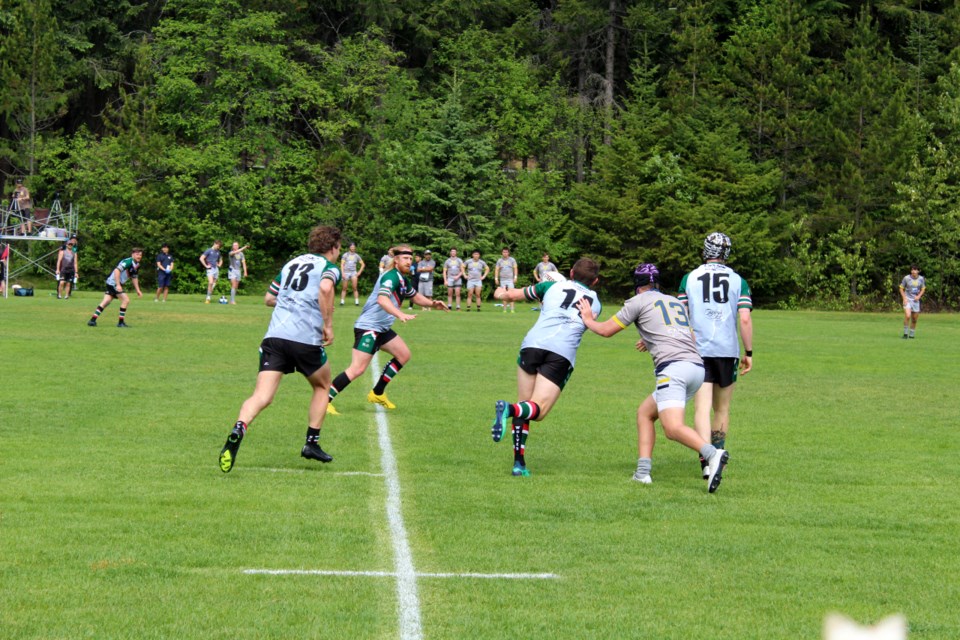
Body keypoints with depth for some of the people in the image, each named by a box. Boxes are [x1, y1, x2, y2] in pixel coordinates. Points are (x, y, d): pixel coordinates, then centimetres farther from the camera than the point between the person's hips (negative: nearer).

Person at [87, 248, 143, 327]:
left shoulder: (136, 265, 12)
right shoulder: (128, 262, -18)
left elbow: (134, 278, 26)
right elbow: (117, 270, -27)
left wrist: (138, 290, 23)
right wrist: (118, 285, -31)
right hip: (113, 282, -9)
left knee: (105, 302, 6)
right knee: (126, 299, -10)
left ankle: (92, 320, 5)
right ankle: (121, 322, -4)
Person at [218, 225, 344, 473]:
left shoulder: (292, 263, 24)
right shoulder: (329, 266, 6)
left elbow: (269, 298, 29)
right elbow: (325, 288, -18)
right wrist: (328, 325, -10)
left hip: (275, 335, 4)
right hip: (306, 339, -4)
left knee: (262, 396, -9)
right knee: (322, 387, 24)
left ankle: (238, 429, -37)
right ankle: (312, 443, 22)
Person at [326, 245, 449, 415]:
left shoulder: (404, 280, 12)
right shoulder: (392, 276, -18)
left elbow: (415, 296, 31)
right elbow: (382, 299, -36)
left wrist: (432, 303, 13)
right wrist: (400, 315, -49)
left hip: (382, 328, 10)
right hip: (368, 327, -10)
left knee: (404, 355, 15)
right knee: (357, 369, -17)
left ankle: (377, 394, 22)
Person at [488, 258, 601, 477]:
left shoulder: (552, 286, 20)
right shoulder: (595, 302, 23)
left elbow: (509, 295, 24)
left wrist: (501, 292, 48)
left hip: (533, 343, 1)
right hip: (563, 353, -1)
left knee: (524, 405, 13)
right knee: (538, 410, -5)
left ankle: (519, 462, 3)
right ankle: (509, 409, -39)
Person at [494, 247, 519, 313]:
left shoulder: (512, 260, 5)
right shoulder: (499, 261, 10)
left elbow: (515, 268, 5)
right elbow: (497, 270, 11)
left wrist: (515, 277, -5)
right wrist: (496, 278, 2)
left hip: (510, 280, -2)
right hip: (502, 280, 2)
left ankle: (512, 309, -17)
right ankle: (504, 309, 6)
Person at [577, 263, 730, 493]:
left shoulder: (639, 301, 10)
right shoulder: (677, 302, 28)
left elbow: (606, 330, 14)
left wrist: (589, 320, 36)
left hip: (672, 367, -7)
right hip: (697, 367, 7)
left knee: (673, 427, -20)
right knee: (644, 413, 21)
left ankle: (712, 454, -44)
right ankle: (643, 471, 11)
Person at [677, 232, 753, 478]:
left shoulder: (689, 278, 4)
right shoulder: (737, 281, 4)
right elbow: (745, 319, -4)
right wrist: (749, 353, 4)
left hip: (698, 351, -1)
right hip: (728, 351, 1)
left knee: (702, 407, -7)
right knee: (722, 409, 17)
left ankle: (706, 460, -24)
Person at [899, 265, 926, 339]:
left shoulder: (921, 279, 0)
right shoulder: (906, 278, -7)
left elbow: (923, 289, 12)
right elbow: (901, 288, 2)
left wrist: (919, 296, -6)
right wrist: (904, 298, -9)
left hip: (916, 300, 3)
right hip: (907, 300, -3)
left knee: (914, 319, 5)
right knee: (907, 316, -22)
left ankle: (912, 334, 22)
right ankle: (905, 333, -9)